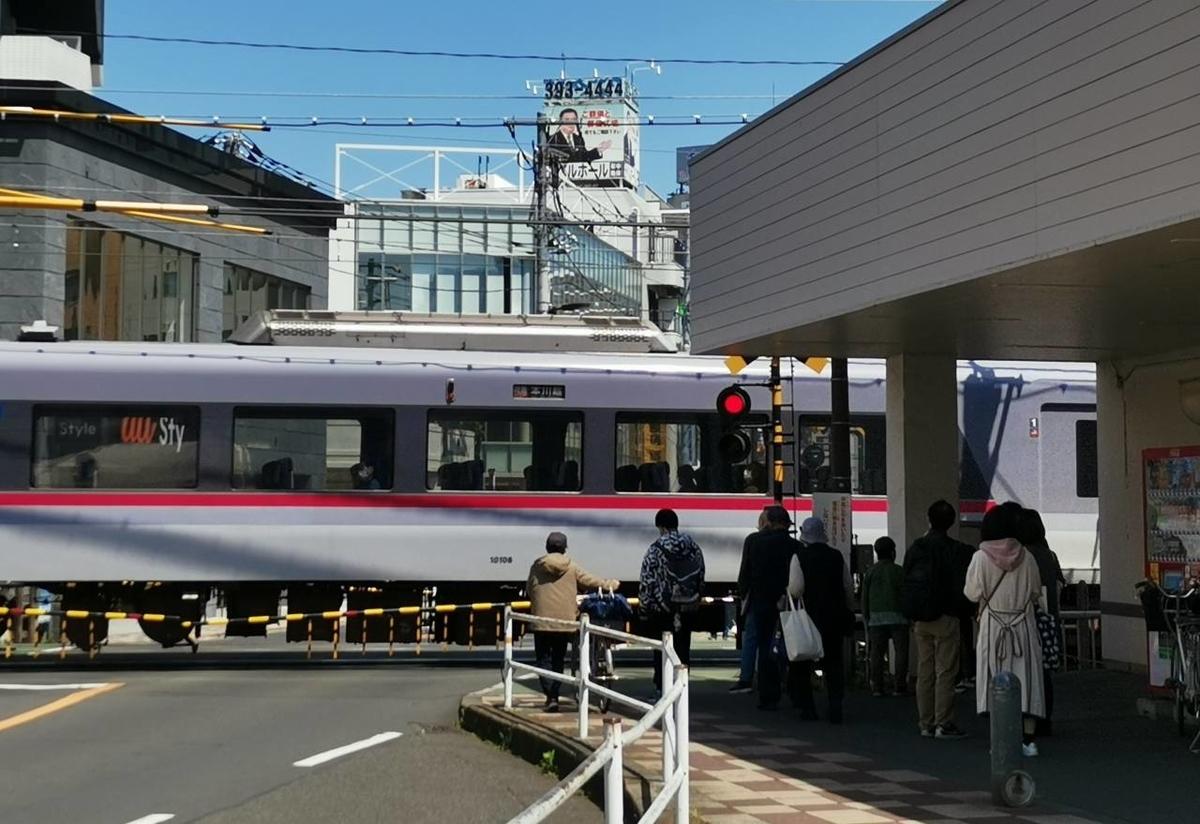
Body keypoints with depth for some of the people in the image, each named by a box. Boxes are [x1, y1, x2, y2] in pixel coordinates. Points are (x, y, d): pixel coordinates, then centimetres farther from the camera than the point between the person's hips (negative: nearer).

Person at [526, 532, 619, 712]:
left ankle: (550, 696, -10)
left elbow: (528, 591, 8)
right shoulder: (571, 567, 0)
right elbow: (590, 582, 7)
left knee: (544, 658, 4)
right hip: (565, 621, 1)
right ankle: (554, 695, 11)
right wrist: (609, 584, 23)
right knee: (558, 660, 13)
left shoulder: (537, 566, 1)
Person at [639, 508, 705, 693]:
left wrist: (644, 608, -3)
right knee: (683, 648, 11)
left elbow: (646, 581, -11)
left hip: (662, 608, -4)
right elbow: (701, 576, 10)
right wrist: (695, 599, 20)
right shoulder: (693, 548, 4)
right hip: (687, 608, 4)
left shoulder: (656, 550, -12)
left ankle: (662, 688, 3)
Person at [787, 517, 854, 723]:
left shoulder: (799, 557, -7)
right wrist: (848, 613, 18)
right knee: (834, 664, 8)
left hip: (809, 615, -3)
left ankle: (807, 708, 10)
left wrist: (789, 591, 7)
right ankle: (835, 709, -1)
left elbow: (796, 589, -15)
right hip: (835, 617, 3)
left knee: (802, 664, 10)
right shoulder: (837, 557, 3)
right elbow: (849, 589, 7)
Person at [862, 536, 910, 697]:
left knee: (876, 653, 2)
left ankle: (876, 687, -1)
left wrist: (866, 620, 14)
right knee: (901, 651, 1)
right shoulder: (899, 572, 1)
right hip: (897, 617, -2)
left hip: (876, 618, 2)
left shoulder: (871, 572, 8)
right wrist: (910, 617, 5)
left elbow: (864, 598, 9)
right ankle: (900, 686, -3)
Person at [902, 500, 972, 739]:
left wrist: (912, 616, 14)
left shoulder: (915, 548, 6)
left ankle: (926, 723, 12)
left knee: (924, 672, 10)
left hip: (920, 619, 5)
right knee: (945, 671, -2)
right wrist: (959, 610, 5)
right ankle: (944, 723, -4)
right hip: (945, 618, -5)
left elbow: (906, 584, 9)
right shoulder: (954, 549, -10)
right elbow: (960, 585, -10)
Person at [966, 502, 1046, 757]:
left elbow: (973, 593, -5)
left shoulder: (981, 558, -9)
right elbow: (1036, 592, 6)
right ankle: (1028, 738, 4)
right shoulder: (1026, 557, -3)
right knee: (1026, 678, 6)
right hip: (1024, 624, 1)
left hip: (993, 626, -1)